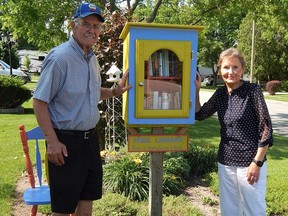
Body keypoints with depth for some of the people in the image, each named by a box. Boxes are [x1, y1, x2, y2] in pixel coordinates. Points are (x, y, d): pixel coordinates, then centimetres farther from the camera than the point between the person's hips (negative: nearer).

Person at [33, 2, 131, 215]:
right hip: (66, 141, -8)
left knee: (88, 194, 18)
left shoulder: (92, 58, 7)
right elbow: (39, 102, -17)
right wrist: (52, 142, -20)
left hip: (90, 137, 8)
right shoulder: (59, 57, -18)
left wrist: (115, 91, 5)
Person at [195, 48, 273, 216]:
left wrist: (257, 162, -15)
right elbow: (200, 115, 11)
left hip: (249, 163, -5)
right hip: (225, 162, 5)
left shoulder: (253, 90, -10)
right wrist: (196, 90, -2)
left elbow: (266, 128, -12)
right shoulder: (220, 93, 5)